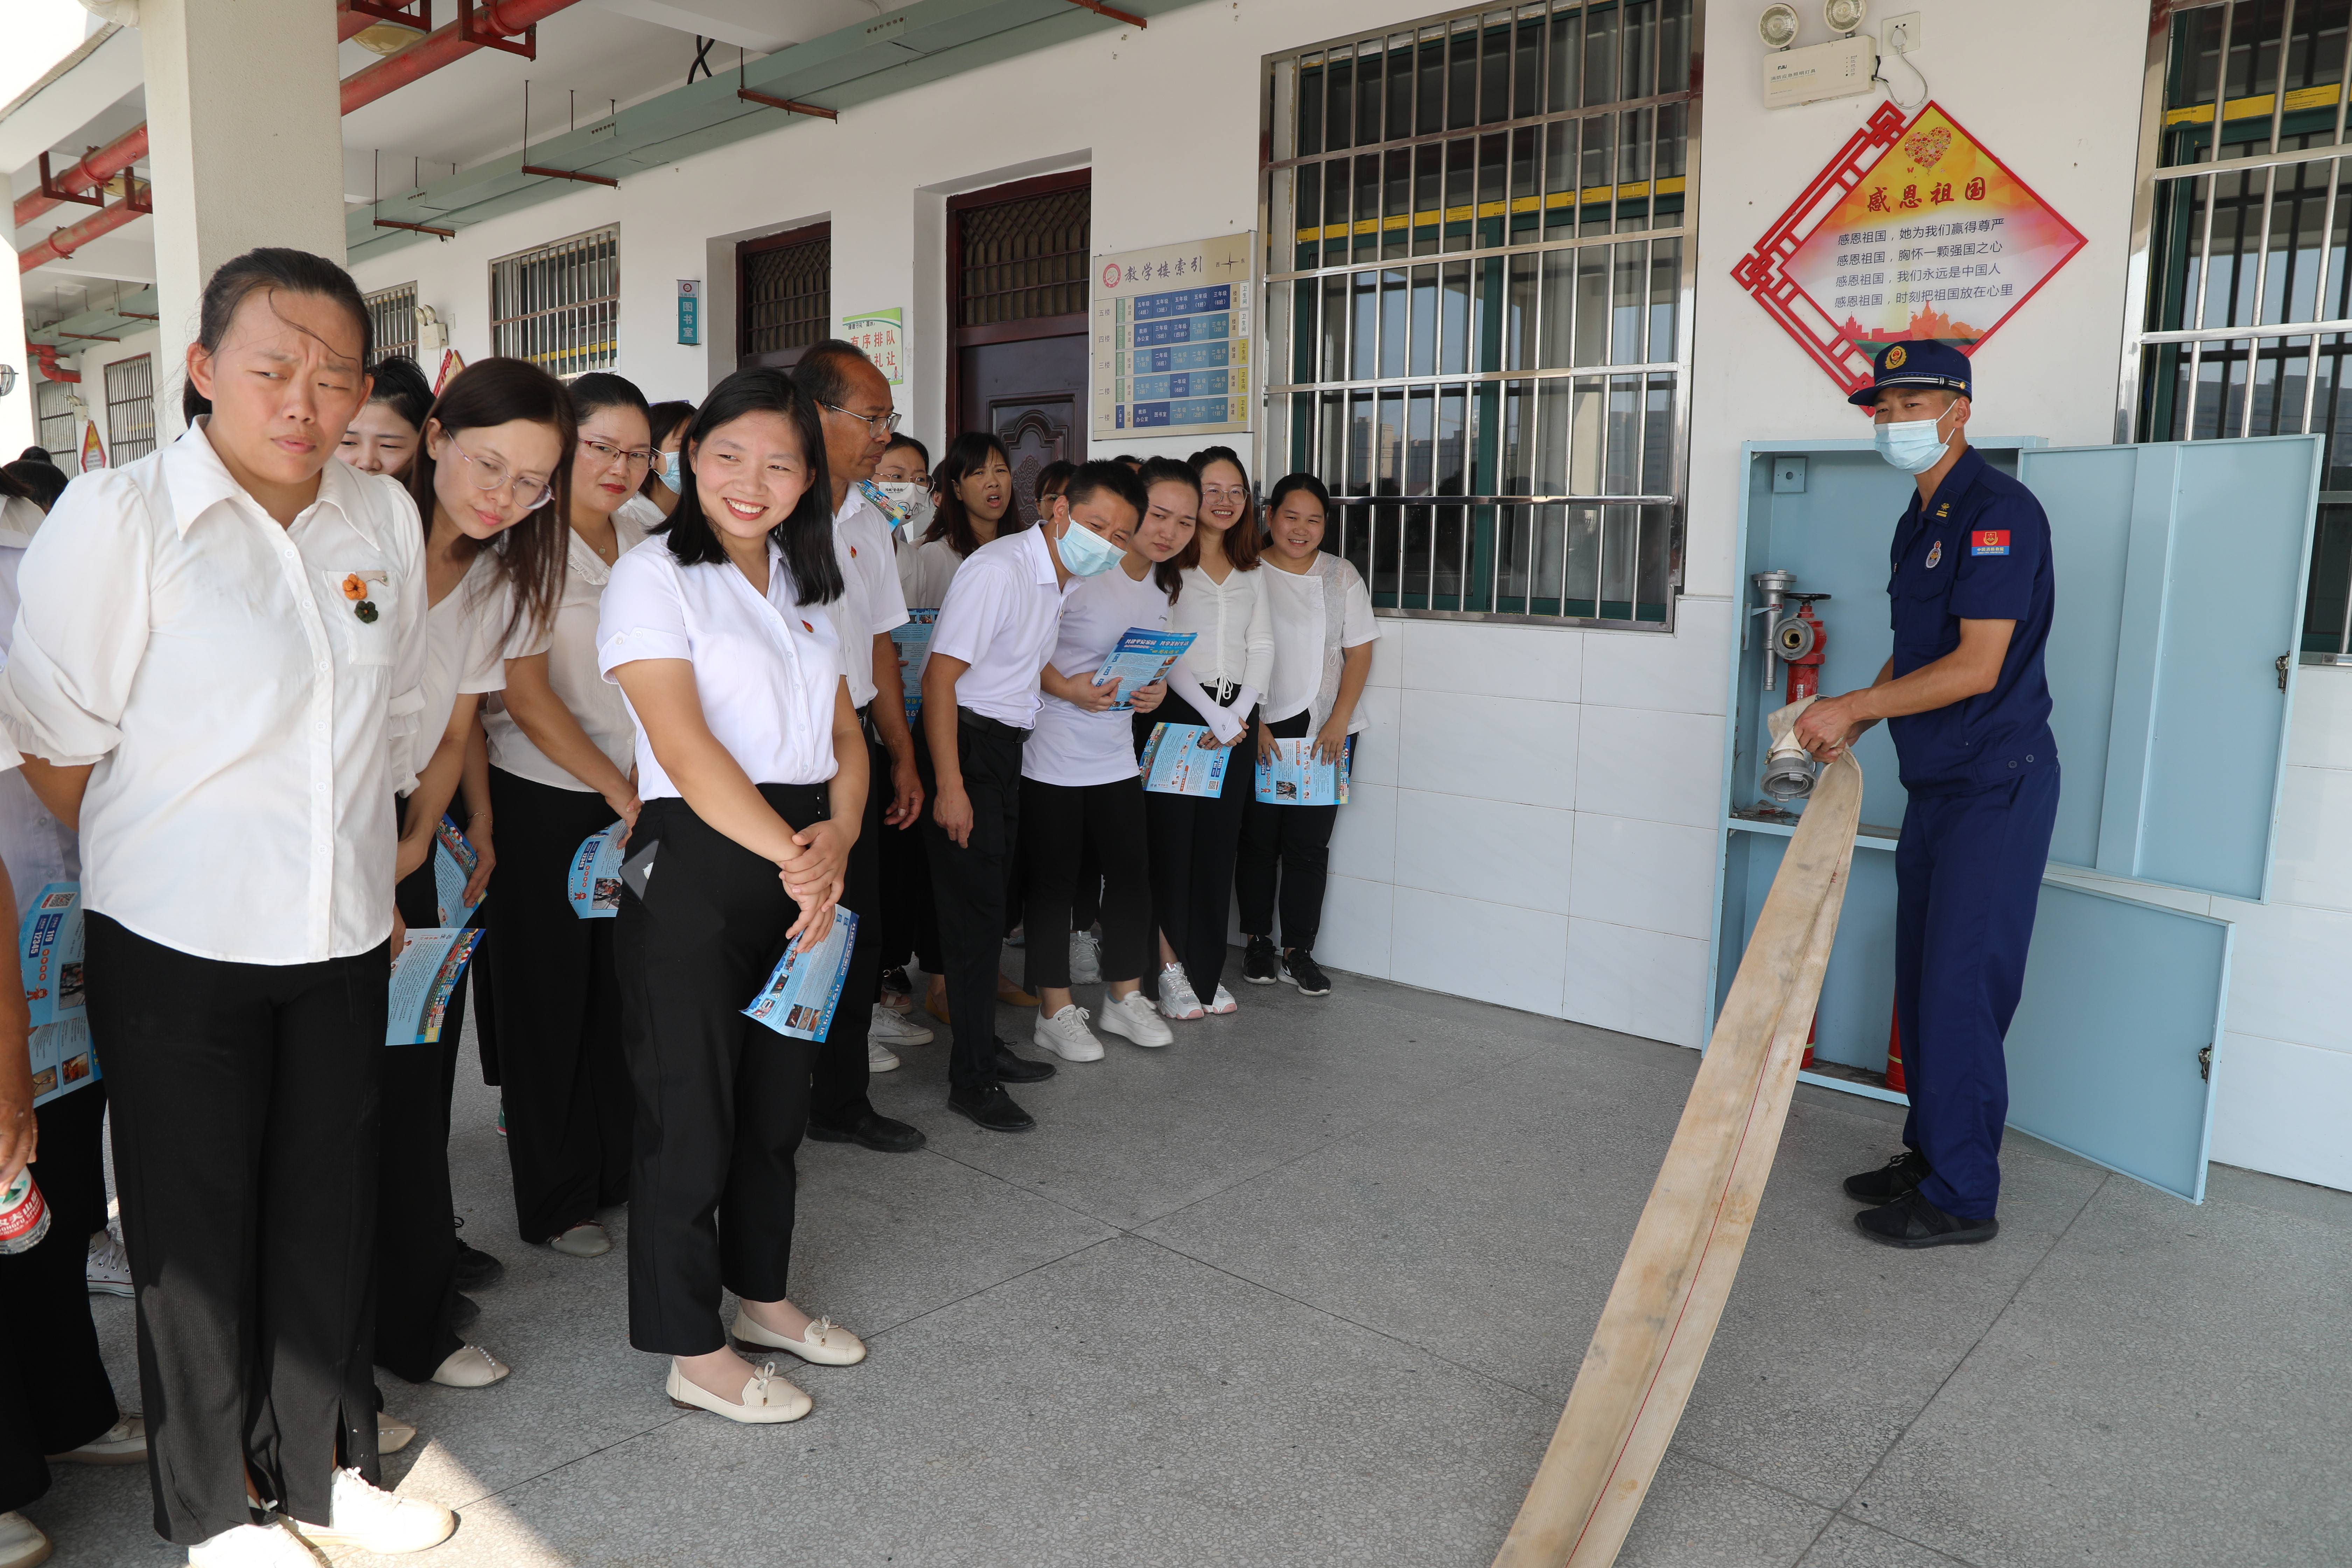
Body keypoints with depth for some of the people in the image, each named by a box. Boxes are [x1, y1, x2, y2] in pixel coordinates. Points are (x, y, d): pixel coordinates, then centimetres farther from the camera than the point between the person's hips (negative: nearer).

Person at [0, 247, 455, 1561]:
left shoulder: (386, 520, 3)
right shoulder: (119, 518, -12)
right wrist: (144, 873, 2)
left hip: (343, 937, 4)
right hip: (179, 946, -4)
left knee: (332, 1211, 14)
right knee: (198, 1228, 10)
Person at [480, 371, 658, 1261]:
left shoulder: (645, 536, 8)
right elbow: (525, 694, -15)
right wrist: (621, 792, -14)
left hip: (633, 799, 5)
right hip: (544, 799, -5)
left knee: (622, 990, 10)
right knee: (549, 997, 6)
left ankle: (615, 1172, 28)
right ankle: (553, 1202, 21)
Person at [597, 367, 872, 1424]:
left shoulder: (805, 586, 14)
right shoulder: (654, 577, -7)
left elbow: (845, 734, 11)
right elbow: (685, 749, -17)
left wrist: (839, 835, -7)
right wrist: (789, 854, -18)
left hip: (806, 870, 7)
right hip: (696, 870, -6)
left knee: (778, 1098, 16)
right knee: (691, 1109, 3)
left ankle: (761, 1295, 35)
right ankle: (694, 1351, 18)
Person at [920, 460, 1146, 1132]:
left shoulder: (1060, 579, 11)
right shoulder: (999, 570, -18)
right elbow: (939, 677, -22)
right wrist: (949, 786, -24)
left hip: (1007, 748, 9)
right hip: (966, 744, -9)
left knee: (991, 902, 15)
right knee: (975, 909, -6)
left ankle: (986, 1049, 27)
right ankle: (971, 1081, 4)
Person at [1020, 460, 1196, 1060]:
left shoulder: (1163, 583, 7)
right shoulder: (1078, 568, -18)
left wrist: (1154, 687, -1)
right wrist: (1067, 688, -27)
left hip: (1116, 757, 7)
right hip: (1050, 757, -7)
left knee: (1131, 875, 10)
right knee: (1053, 882, 4)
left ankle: (1126, 996, 27)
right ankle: (1057, 1011, 18)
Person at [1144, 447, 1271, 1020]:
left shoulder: (1251, 571, 15)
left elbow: (1261, 646, 9)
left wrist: (1239, 715, -6)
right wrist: (1212, 714, -13)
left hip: (1236, 719, 5)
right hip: (1176, 711, -5)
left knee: (1218, 844, 7)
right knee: (1171, 839, -4)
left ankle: (1206, 971, 16)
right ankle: (1171, 970, 5)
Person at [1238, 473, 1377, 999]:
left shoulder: (1342, 576, 8)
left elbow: (1359, 652, 5)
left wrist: (1339, 722, -6)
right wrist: (1251, 721, -10)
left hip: (1324, 730, 2)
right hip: (1258, 730, -1)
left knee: (1309, 843, 1)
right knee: (1258, 839, 4)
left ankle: (1299, 950, 11)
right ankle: (1257, 942, 18)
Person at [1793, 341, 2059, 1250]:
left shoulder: (1997, 511, -15)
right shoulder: (1920, 520, 15)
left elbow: (1976, 666, -22)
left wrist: (1856, 707, -15)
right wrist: (1847, 726, 7)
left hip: (1997, 787, -10)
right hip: (1937, 788, 10)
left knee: (1962, 990, -5)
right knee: (1922, 984, 15)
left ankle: (1963, 1197, 7)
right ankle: (1930, 1156, 28)